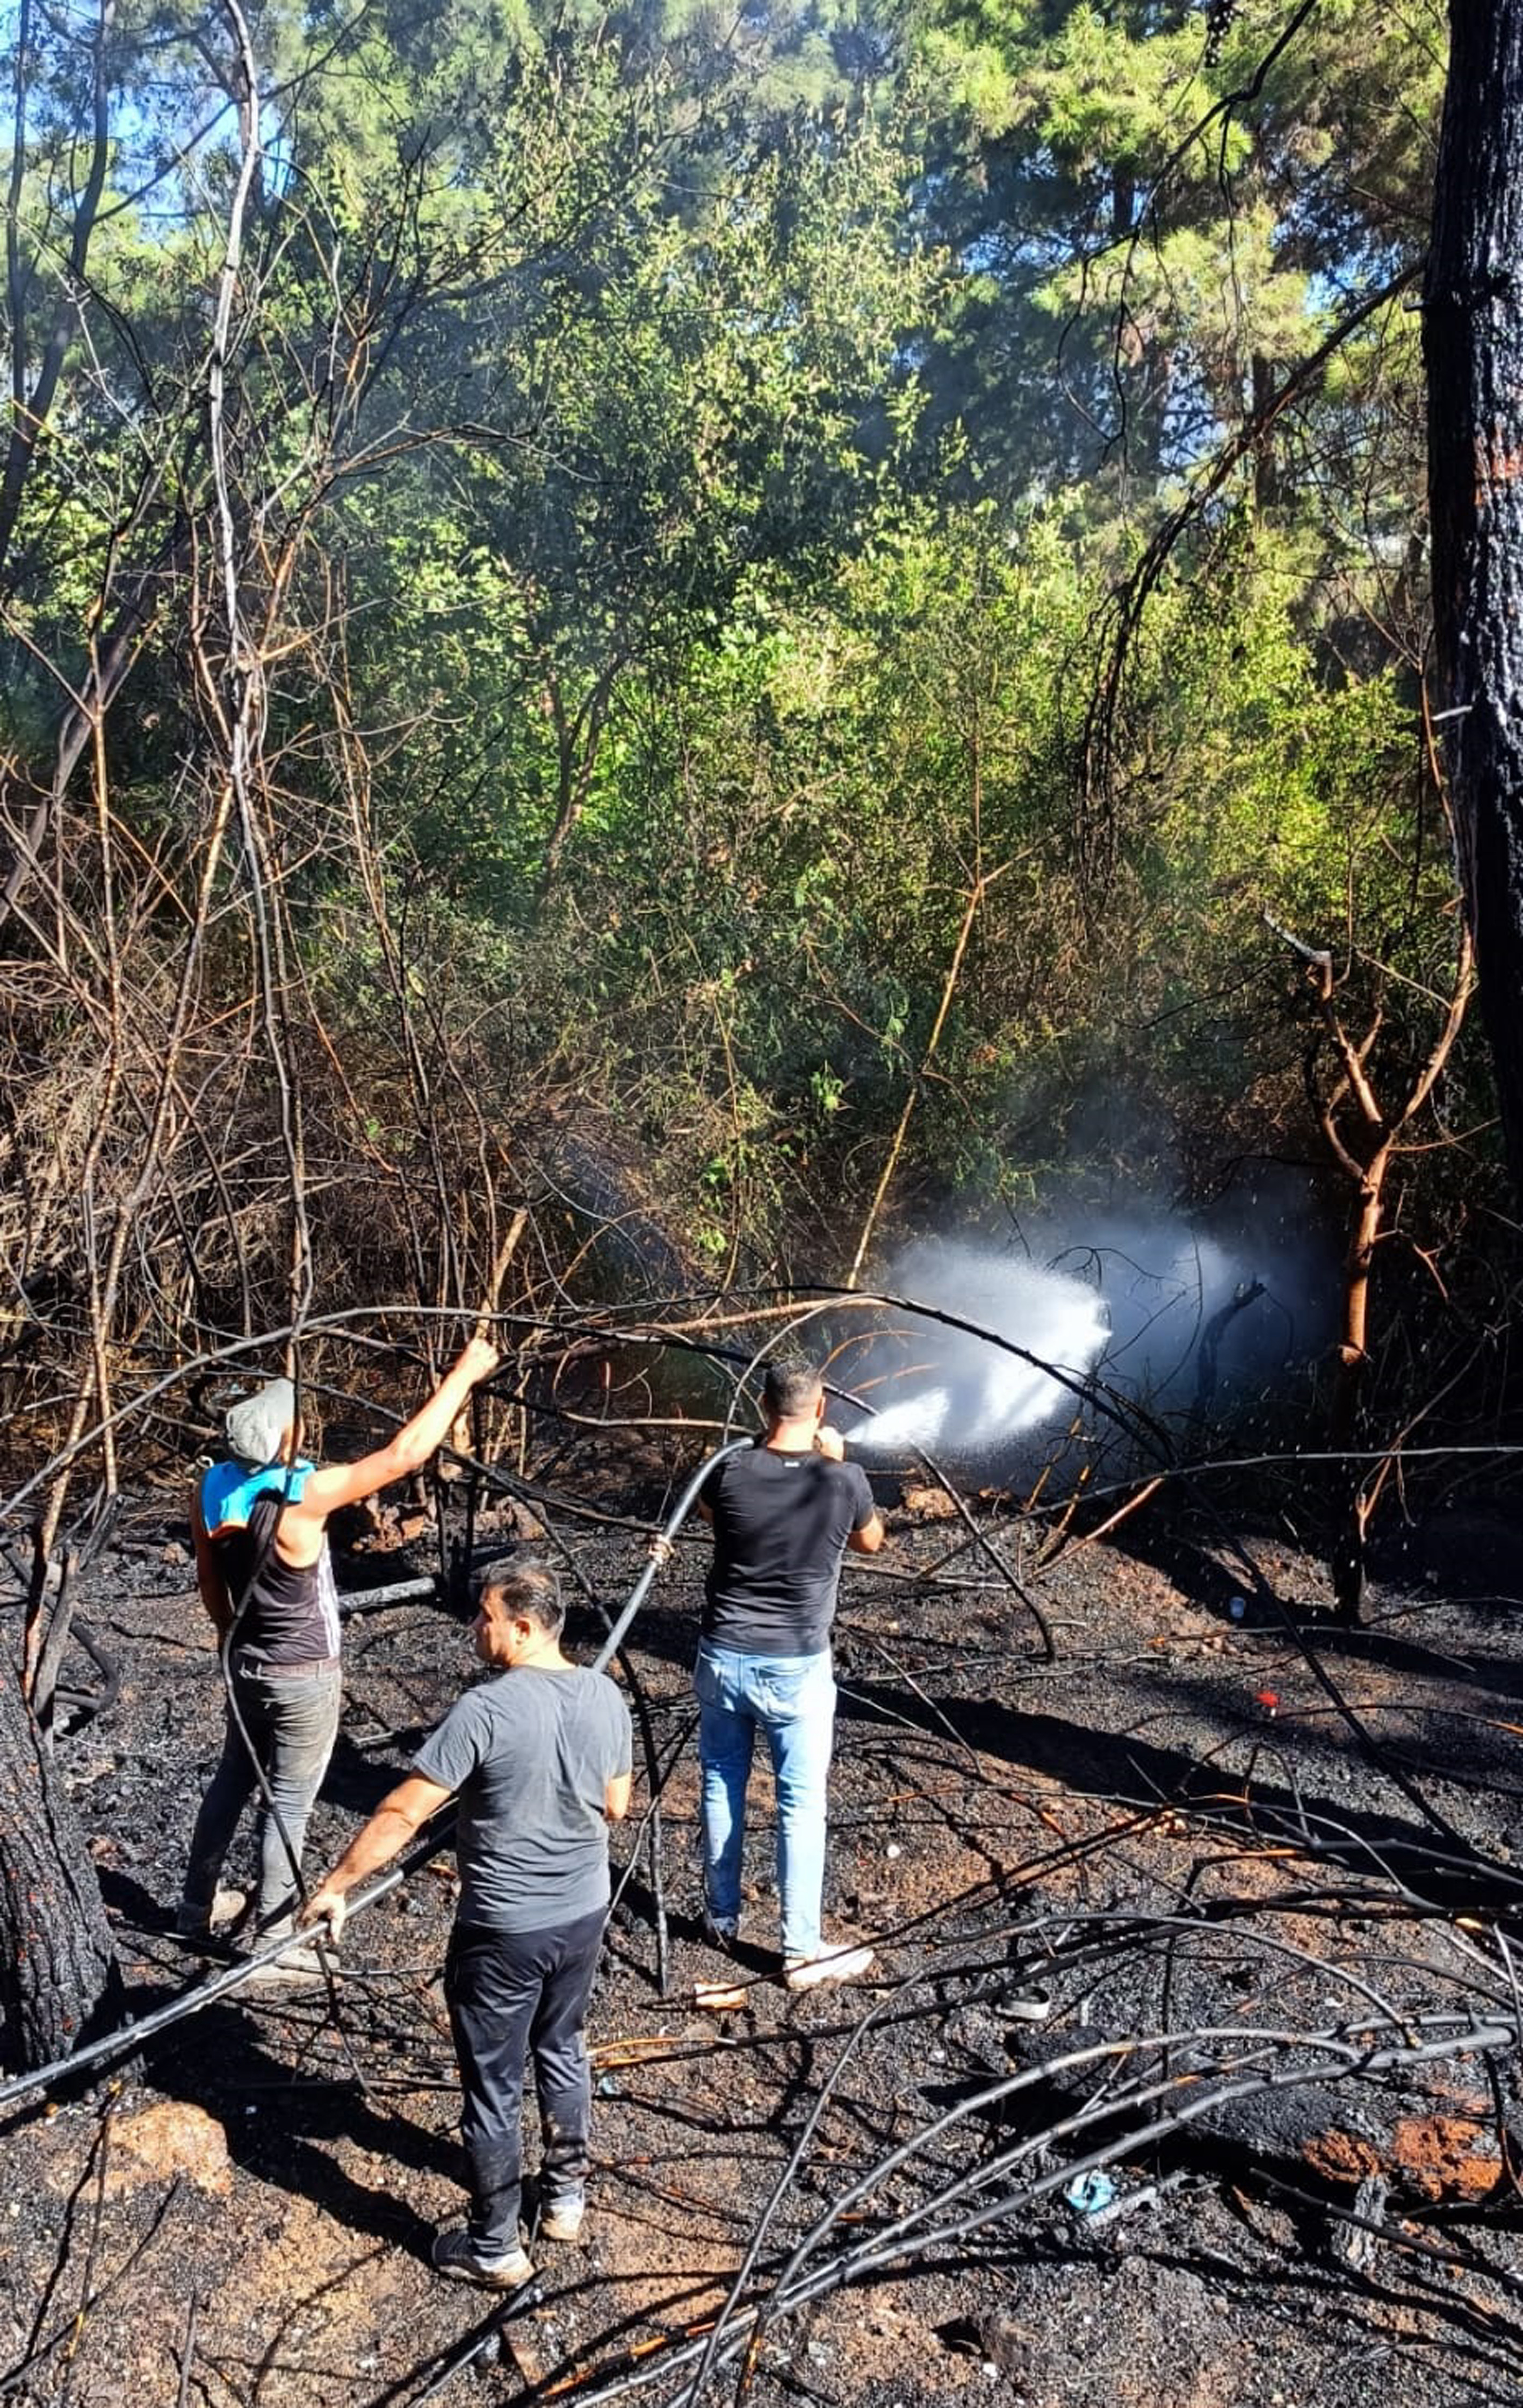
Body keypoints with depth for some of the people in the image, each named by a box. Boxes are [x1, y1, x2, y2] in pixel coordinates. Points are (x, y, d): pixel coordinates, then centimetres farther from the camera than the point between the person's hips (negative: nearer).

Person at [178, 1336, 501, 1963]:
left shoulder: (211, 1488, -8)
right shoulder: (303, 1494, -28)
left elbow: (209, 1580, 5)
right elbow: (405, 1454, -29)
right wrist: (463, 1375, -22)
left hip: (246, 1663, 7)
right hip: (305, 1676, -7)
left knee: (232, 1779, 24)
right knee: (287, 1805, 6)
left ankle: (197, 1907, 39)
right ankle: (270, 1944, 16)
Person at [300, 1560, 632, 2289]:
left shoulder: (486, 1708, -24)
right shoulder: (606, 1697, -6)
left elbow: (401, 1814, -20)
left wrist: (335, 1885, -9)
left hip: (505, 1928, -6)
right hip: (585, 1913, 6)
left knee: (493, 2086, 11)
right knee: (562, 2051, 26)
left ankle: (493, 2248, 25)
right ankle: (566, 2194, 42)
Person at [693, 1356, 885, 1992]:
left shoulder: (731, 1474, -11)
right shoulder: (844, 1480, -14)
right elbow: (871, 1541, 8)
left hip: (724, 1657, 2)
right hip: (797, 1667, -2)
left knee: (721, 1785, 18)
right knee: (801, 1804, 7)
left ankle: (722, 1919, 32)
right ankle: (802, 1951, 13)